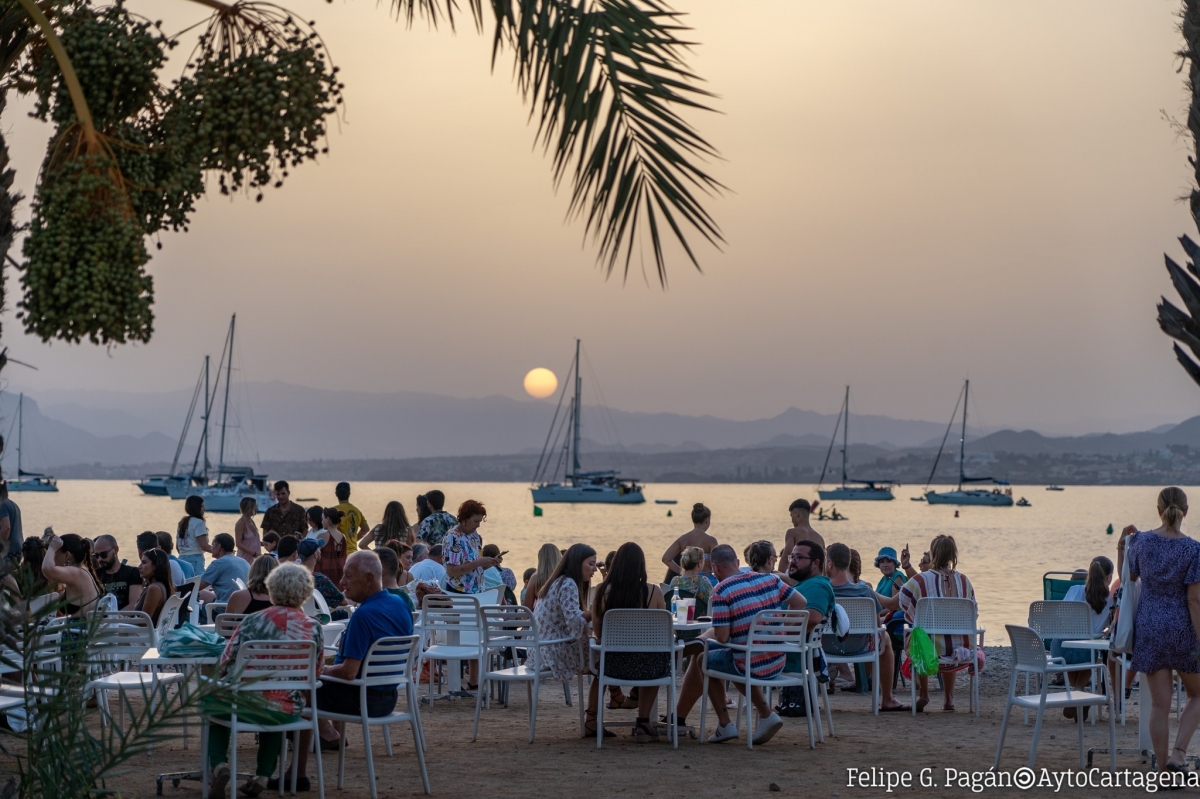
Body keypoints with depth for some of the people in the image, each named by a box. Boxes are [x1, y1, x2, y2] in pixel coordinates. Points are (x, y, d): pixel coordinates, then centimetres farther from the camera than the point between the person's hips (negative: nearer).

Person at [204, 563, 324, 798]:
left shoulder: (252, 621, -6)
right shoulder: (314, 629, -2)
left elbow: (224, 665, -2)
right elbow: (315, 676, 6)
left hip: (242, 704, -2)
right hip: (285, 713, 2)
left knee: (212, 701, 33)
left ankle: (219, 765, 11)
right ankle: (263, 776, 28)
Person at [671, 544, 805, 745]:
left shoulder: (721, 591, -13)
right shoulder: (770, 579, 4)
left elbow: (722, 637, -16)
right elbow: (800, 602, 7)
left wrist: (710, 634, 7)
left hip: (749, 665, -6)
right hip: (777, 664, 6)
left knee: (703, 659, 20)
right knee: (736, 667, 36)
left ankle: (725, 724, 19)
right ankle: (766, 713, 18)